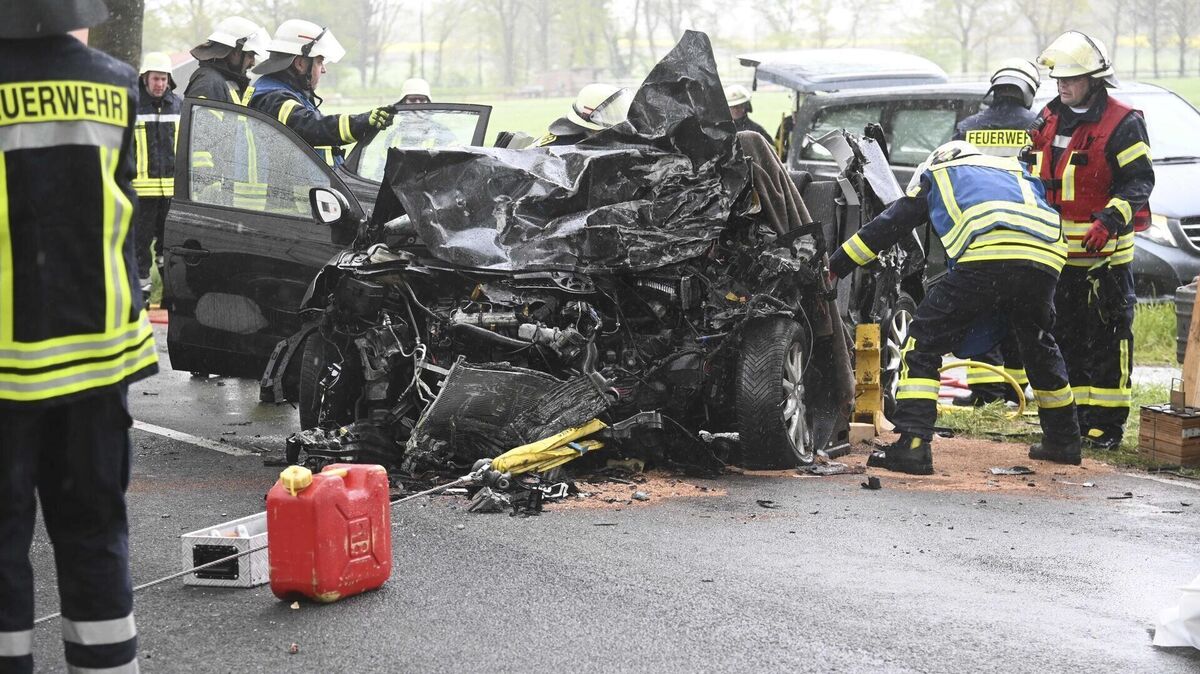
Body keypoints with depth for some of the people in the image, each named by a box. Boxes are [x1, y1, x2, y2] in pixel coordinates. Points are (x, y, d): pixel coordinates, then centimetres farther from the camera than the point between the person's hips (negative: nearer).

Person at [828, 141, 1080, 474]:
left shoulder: (934, 174, 30)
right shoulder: (1017, 169, 40)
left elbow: (887, 226, 26)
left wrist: (834, 266, 32)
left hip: (985, 256, -4)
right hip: (1046, 259, 5)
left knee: (923, 345, 5)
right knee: (1040, 348, 30)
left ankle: (912, 445, -7)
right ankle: (1063, 440, 39)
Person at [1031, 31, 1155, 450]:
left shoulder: (1122, 124, -9)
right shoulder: (1049, 120, 11)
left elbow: (1140, 181, -12)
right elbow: (1035, 176, 22)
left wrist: (1109, 221, -24)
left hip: (1105, 254, -7)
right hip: (1059, 251, 7)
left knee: (1107, 337, -4)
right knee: (1065, 335, 11)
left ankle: (1108, 422, 0)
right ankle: (1074, 415, 21)